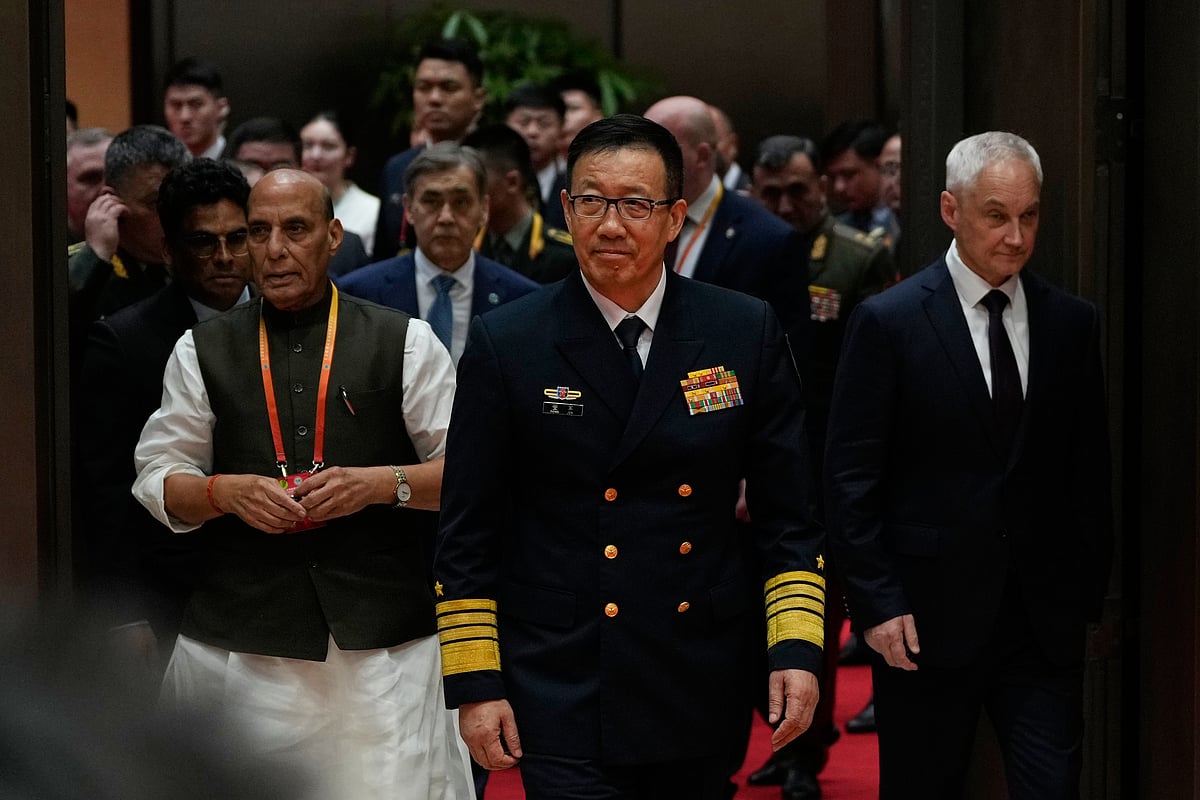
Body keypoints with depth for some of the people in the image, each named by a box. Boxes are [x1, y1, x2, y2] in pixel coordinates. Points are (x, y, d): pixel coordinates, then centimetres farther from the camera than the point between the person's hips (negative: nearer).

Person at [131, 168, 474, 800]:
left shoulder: (405, 343, 7)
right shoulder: (203, 351, 11)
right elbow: (157, 480, 12)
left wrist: (381, 483, -11)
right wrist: (226, 492, -8)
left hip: (384, 633, -1)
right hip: (238, 639, 1)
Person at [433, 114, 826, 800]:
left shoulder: (748, 333, 2)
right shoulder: (505, 345, -3)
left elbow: (787, 510, 6)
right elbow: (468, 533, 0)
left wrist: (797, 648, -4)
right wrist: (474, 684, -4)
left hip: (703, 690, 2)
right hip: (563, 700, -2)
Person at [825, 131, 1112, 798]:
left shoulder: (1072, 323, 7)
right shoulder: (888, 322, -4)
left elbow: (1088, 472, 11)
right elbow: (852, 480, -5)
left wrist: (1091, 594, 6)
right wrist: (877, 604, -11)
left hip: (1046, 619, 3)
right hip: (928, 618, -3)